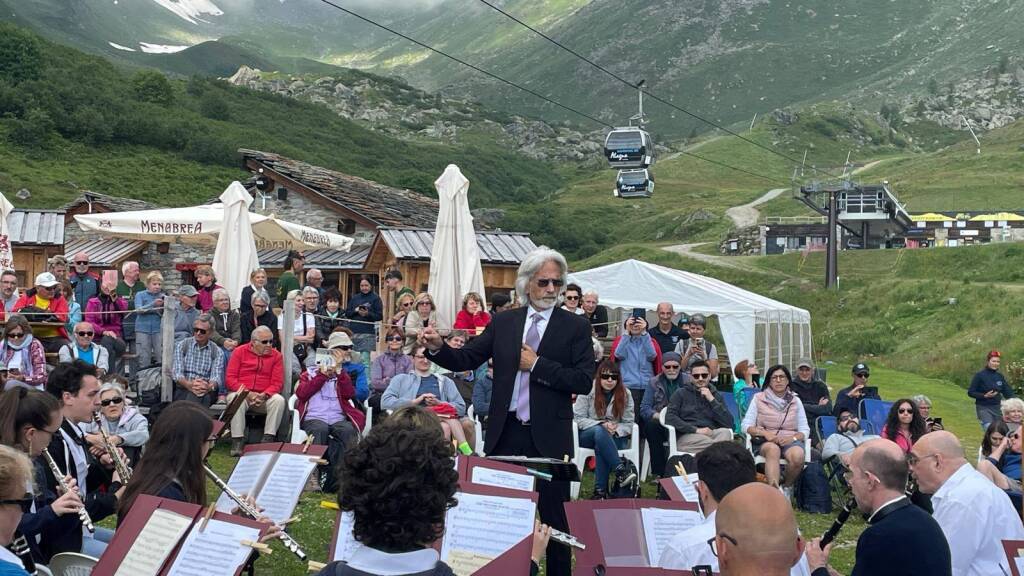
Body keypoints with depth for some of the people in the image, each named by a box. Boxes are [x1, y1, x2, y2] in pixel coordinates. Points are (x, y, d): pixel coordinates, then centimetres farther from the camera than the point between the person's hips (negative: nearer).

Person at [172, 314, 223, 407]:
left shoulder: (217, 352, 11)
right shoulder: (181, 346, 11)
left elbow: (216, 377, -2)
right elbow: (177, 373, 0)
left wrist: (209, 387, -28)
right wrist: (189, 385, -23)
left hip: (206, 392, 0)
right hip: (184, 390, 0)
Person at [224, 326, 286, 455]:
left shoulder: (276, 356, 6)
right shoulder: (240, 351, 4)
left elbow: (277, 383, 0)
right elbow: (230, 379, -3)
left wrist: (264, 395, -20)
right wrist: (247, 393, -17)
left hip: (264, 397, 1)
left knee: (279, 400, -28)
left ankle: (268, 439, -25)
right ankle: (237, 441, -30)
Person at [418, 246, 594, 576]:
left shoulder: (576, 326, -1)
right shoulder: (503, 323, 7)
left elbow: (584, 381, -10)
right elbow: (465, 360, 5)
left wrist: (537, 365, -13)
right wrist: (438, 347, -13)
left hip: (548, 437, -2)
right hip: (505, 433, 3)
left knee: (554, 516, 5)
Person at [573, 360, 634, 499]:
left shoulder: (625, 395, 1)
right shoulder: (587, 391, -5)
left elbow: (628, 424, 2)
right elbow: (578, 419, -7)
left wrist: (615, 429, -19)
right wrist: (601, 425, -19)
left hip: (616, 438, 1)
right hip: (587, 436, -1)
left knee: (601, 446, -36)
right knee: (599, 431, -38)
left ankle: (600, 489, -33)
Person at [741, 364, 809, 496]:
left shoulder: (795, 401, 15)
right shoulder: (759, 398, 9)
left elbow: (805, 430, 9)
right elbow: (746, 426, 2)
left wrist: (793, 438, -14)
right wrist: (764, 433, -16)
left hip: (790, 440, 2)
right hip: (764, 441, -2)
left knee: (798, 456, -33)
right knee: (773, 449, -38)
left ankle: (787, 487, -6)